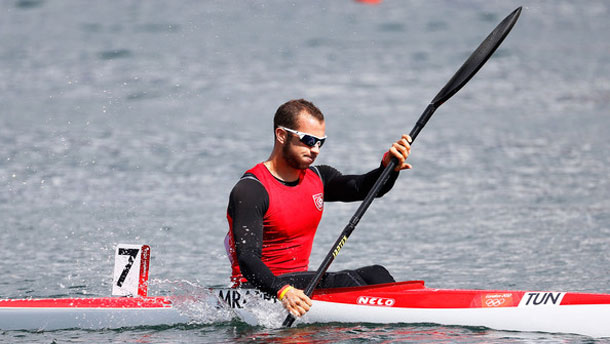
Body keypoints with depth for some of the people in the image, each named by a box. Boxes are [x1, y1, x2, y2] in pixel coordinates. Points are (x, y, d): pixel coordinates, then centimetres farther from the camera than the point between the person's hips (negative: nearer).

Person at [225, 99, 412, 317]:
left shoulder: (317, 178, 10)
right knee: (345, 282, -25)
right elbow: (247, 258, -26)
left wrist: (389, 166, -25)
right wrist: (283, 292, -42)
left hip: (300, 280, 8)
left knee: (374, 275, -9)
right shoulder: (251, 190, -16)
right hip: (257, 289, -8)